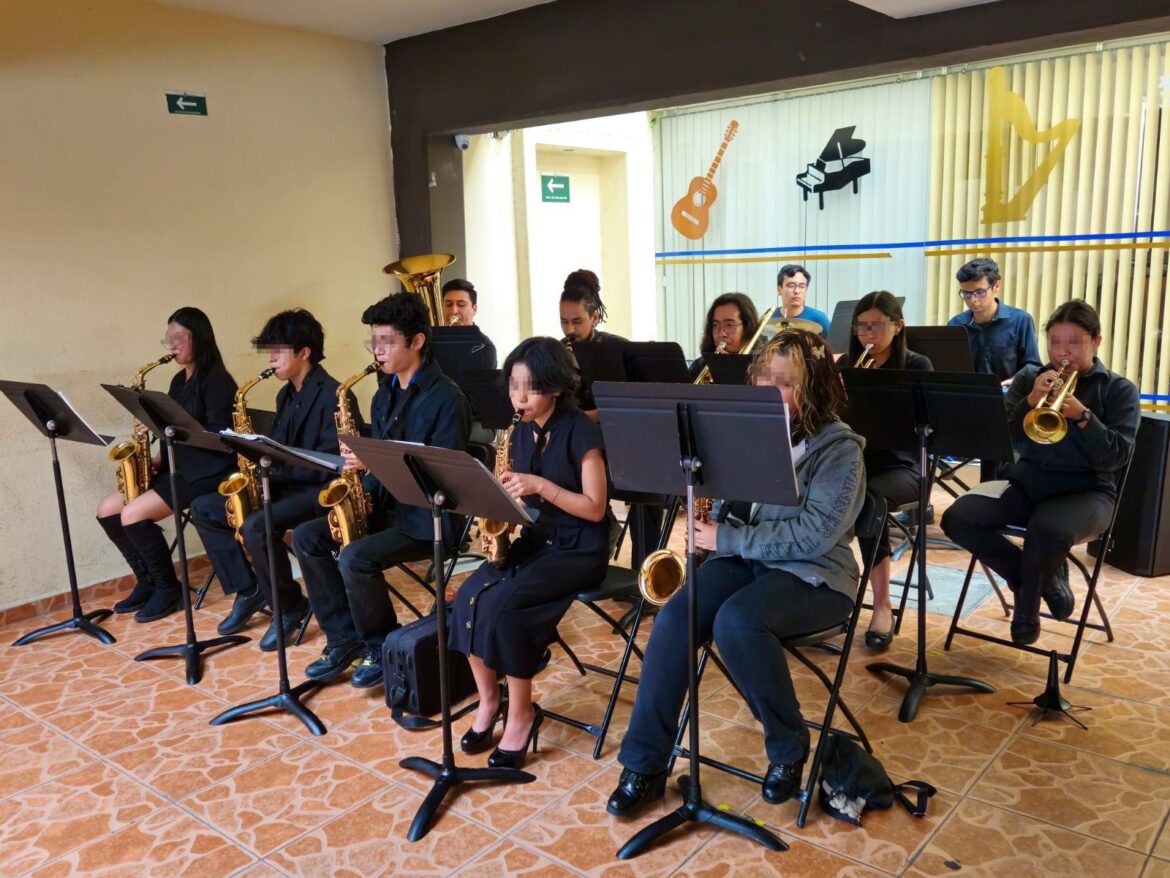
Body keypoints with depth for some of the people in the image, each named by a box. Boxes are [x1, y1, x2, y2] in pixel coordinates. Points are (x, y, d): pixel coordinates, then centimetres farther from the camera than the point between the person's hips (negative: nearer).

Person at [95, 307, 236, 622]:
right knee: (107, 510, 0)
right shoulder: (179, 380, 16)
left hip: (206, 471, -9)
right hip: (177, 465, 9)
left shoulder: (216, 380, -12)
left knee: (133, 514, -22)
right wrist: (159, 459, 2)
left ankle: (168, 587, -3)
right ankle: (147, 580, 13)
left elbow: (219, 437, -19)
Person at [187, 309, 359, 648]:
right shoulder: (285, 395, 14)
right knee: (203, 509, 4)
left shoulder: (333, 396, -15)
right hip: (284, 485, 10)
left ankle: (290, 606, -11)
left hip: (320, 490, -10)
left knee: (255, 526, -33)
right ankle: (248, 590, 9)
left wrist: (271, 466, -23)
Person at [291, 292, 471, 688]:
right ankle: (344, 638, 4)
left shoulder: (446, 398, -14)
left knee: (354, 557, -28)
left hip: (427, 516, -9)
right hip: (386, 506, 9)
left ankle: (384, 649, -4)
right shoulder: (384, 395, 12)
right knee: (306, 536, -3)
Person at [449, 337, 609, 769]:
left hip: (577, 550, -6)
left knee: (501, 604, -27)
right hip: (530, 539, 6)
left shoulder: (580, 431, -12)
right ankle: (488, 699, -1)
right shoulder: (521, 431, 8)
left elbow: (594, 508, -15)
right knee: (469, 596, -19)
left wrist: (541, 486, -24)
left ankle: (521, 712, -8)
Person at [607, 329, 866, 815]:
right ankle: (643, 765, -11)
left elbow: (813, 535, -19)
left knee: (736, 620, -35)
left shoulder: (839, 447, -9)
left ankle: (789, 745, -9)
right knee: (673, 618, -22)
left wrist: (726, 539, -18)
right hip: (744, 558, 5)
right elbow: (724, 501, 18)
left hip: (812, 574, -5)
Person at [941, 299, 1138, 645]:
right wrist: (1030, 402, -18)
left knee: (1048, 529, -39)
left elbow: (1117, 457, -9)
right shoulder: (1029, 378, 9)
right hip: (1028, 481, 4)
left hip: (1086, 490, -3)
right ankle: (1044, 577, -3)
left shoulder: (1119, 390, 3)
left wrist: (1083, 416, -23)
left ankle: (1027, 607, -7)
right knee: (957, 518, -22)